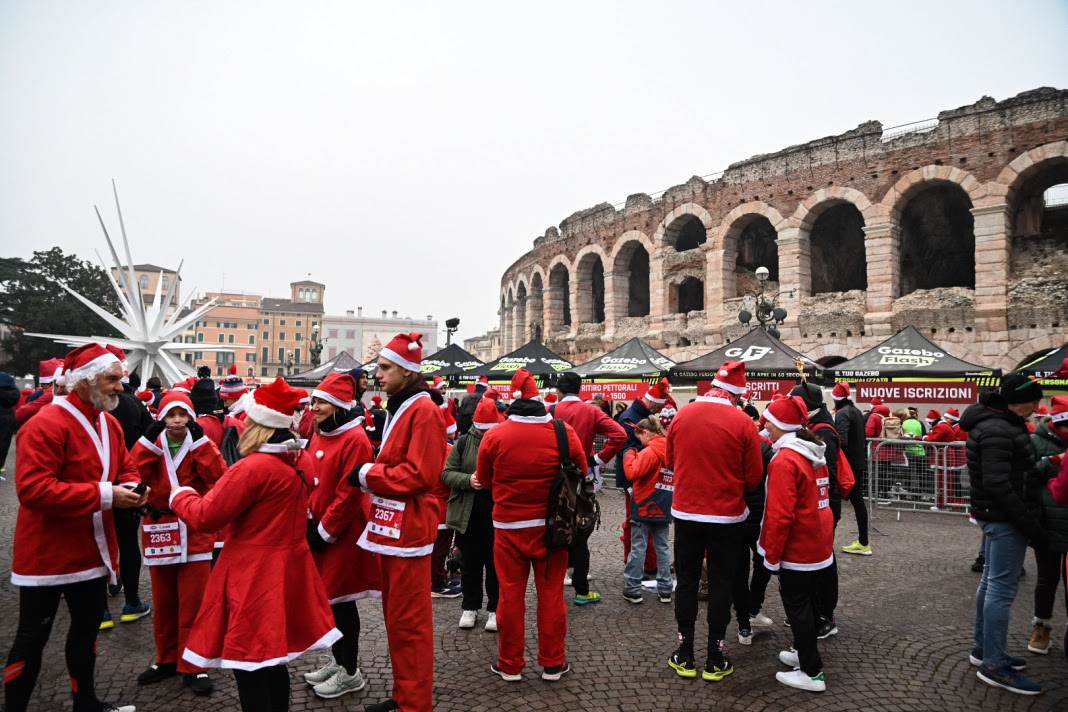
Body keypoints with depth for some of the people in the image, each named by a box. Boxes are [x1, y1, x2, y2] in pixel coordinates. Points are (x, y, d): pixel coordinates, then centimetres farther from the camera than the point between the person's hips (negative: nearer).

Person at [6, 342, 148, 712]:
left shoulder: (110, 424, 6)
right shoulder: (46, 424, -21)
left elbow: (124, 469, 14)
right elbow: (33, 489, -29)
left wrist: (130, 488, -10)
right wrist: (104, 495, -30)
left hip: (91, 550, 8)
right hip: (48, 553, -8)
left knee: (87, 626, 20)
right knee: (32, 638, 6)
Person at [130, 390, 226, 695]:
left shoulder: (200, 444, -1)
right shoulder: (151, 445, 4)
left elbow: (219, 477, -18)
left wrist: (201, 441, -20)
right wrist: (148, 440, -18)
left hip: (194, 535, -3)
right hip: (160, 534, 3)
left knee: (192, 605, 2)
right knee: (163, 604, 16)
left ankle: (193, 667, 15)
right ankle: (167, 659, 33)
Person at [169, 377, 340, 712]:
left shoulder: (253, 468, -22)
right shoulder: (302, 462, 3)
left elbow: (203, 518, -15)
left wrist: (180, 495, 3)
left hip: (255, 576, -8)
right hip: (288, 572, 8)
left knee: (250, 664, 4)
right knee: (274, 657, 20)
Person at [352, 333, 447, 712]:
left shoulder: (423, 411, -15)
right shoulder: (398, 408, 15)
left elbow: (420, 475, -22)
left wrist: (368, 475, -14)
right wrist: (371, 472, 2)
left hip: (408, 528, -10)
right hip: (391, 526, 10)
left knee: (409, 620, 1)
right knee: (394, 616, 18)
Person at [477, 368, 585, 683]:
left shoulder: (494, 436, -10)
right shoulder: (564, 432, -9)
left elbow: (484, 481, 4)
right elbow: (581, 474, 6)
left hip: (509, 526, -1)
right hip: (552, 524, 1)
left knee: (511, 593, 10)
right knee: (551, 593, 11)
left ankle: (510, 664, 22)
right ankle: (552, 663, 23)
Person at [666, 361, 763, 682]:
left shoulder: (682, 415, -5)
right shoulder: (742, 423, -14)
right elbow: (754, 477, -7)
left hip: (686, 511, 2)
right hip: (726, 515, -2)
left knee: (686, 580, 13)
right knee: (720, 584, 11)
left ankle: (684, 655, 22)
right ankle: (715, 660, 20)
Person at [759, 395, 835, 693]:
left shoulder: (785, 460, -21)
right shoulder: (816, 454, 6)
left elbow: (780, 515, -24)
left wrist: (771, 555, -15)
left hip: (797, 549, -9)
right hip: (820, 545, 9)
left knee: (796, 607, 3)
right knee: (807, 601, 20)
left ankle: (812, 672, 10)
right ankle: (804, 653, 35)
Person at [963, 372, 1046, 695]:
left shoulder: (998, 424, 13)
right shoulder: (998, 431, -20)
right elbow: (998, 484, -25)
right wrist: (1030, 525, -22)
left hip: (993, 515, 11)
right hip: (1005, 519, -11)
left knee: (991, 582, 18)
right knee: (1002, 589, -5)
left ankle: (983, 649, 29)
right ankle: (994, 665, 3)